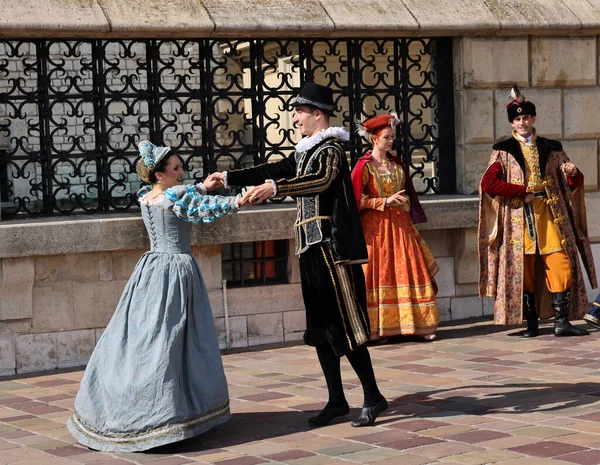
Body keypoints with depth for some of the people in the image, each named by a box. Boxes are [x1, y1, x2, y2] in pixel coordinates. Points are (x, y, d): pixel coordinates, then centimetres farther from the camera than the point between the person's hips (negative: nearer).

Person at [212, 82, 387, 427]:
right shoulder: (305, 152, 16)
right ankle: (337, 400, 15)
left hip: (332, 247, -9)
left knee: (344, 325, -8)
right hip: (314, 249, 9)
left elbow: (321, 180, -30)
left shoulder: (331, 149, -11)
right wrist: (229, 178, 27)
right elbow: (274, 171, 27)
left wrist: (274, 188, -43)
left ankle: (373, 398, 0)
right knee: (320, 326, 9)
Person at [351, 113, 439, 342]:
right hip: (376, 227, -5)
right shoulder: (364, 166, -6)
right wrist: (385, 201, -15)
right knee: (379, 276, -4)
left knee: (409, 272, 1)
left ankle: (419, 325, 4)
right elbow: (357, 200, -12)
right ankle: (378, 327, 1)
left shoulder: (397, 164, 13)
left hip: (400, 226, 5)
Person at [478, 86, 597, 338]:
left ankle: (562, 322, -8)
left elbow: (573, 185, 14)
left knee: (561, 265, -9)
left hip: (550, 215, 2)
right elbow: (488, 183, -8)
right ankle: (532, 324, 5)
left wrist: (573, 173, -10)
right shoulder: (504, 151, 6)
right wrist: (523, 192, -12)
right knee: (524, 269, -2)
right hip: (519, 217, -1)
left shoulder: (551, 148, 13)